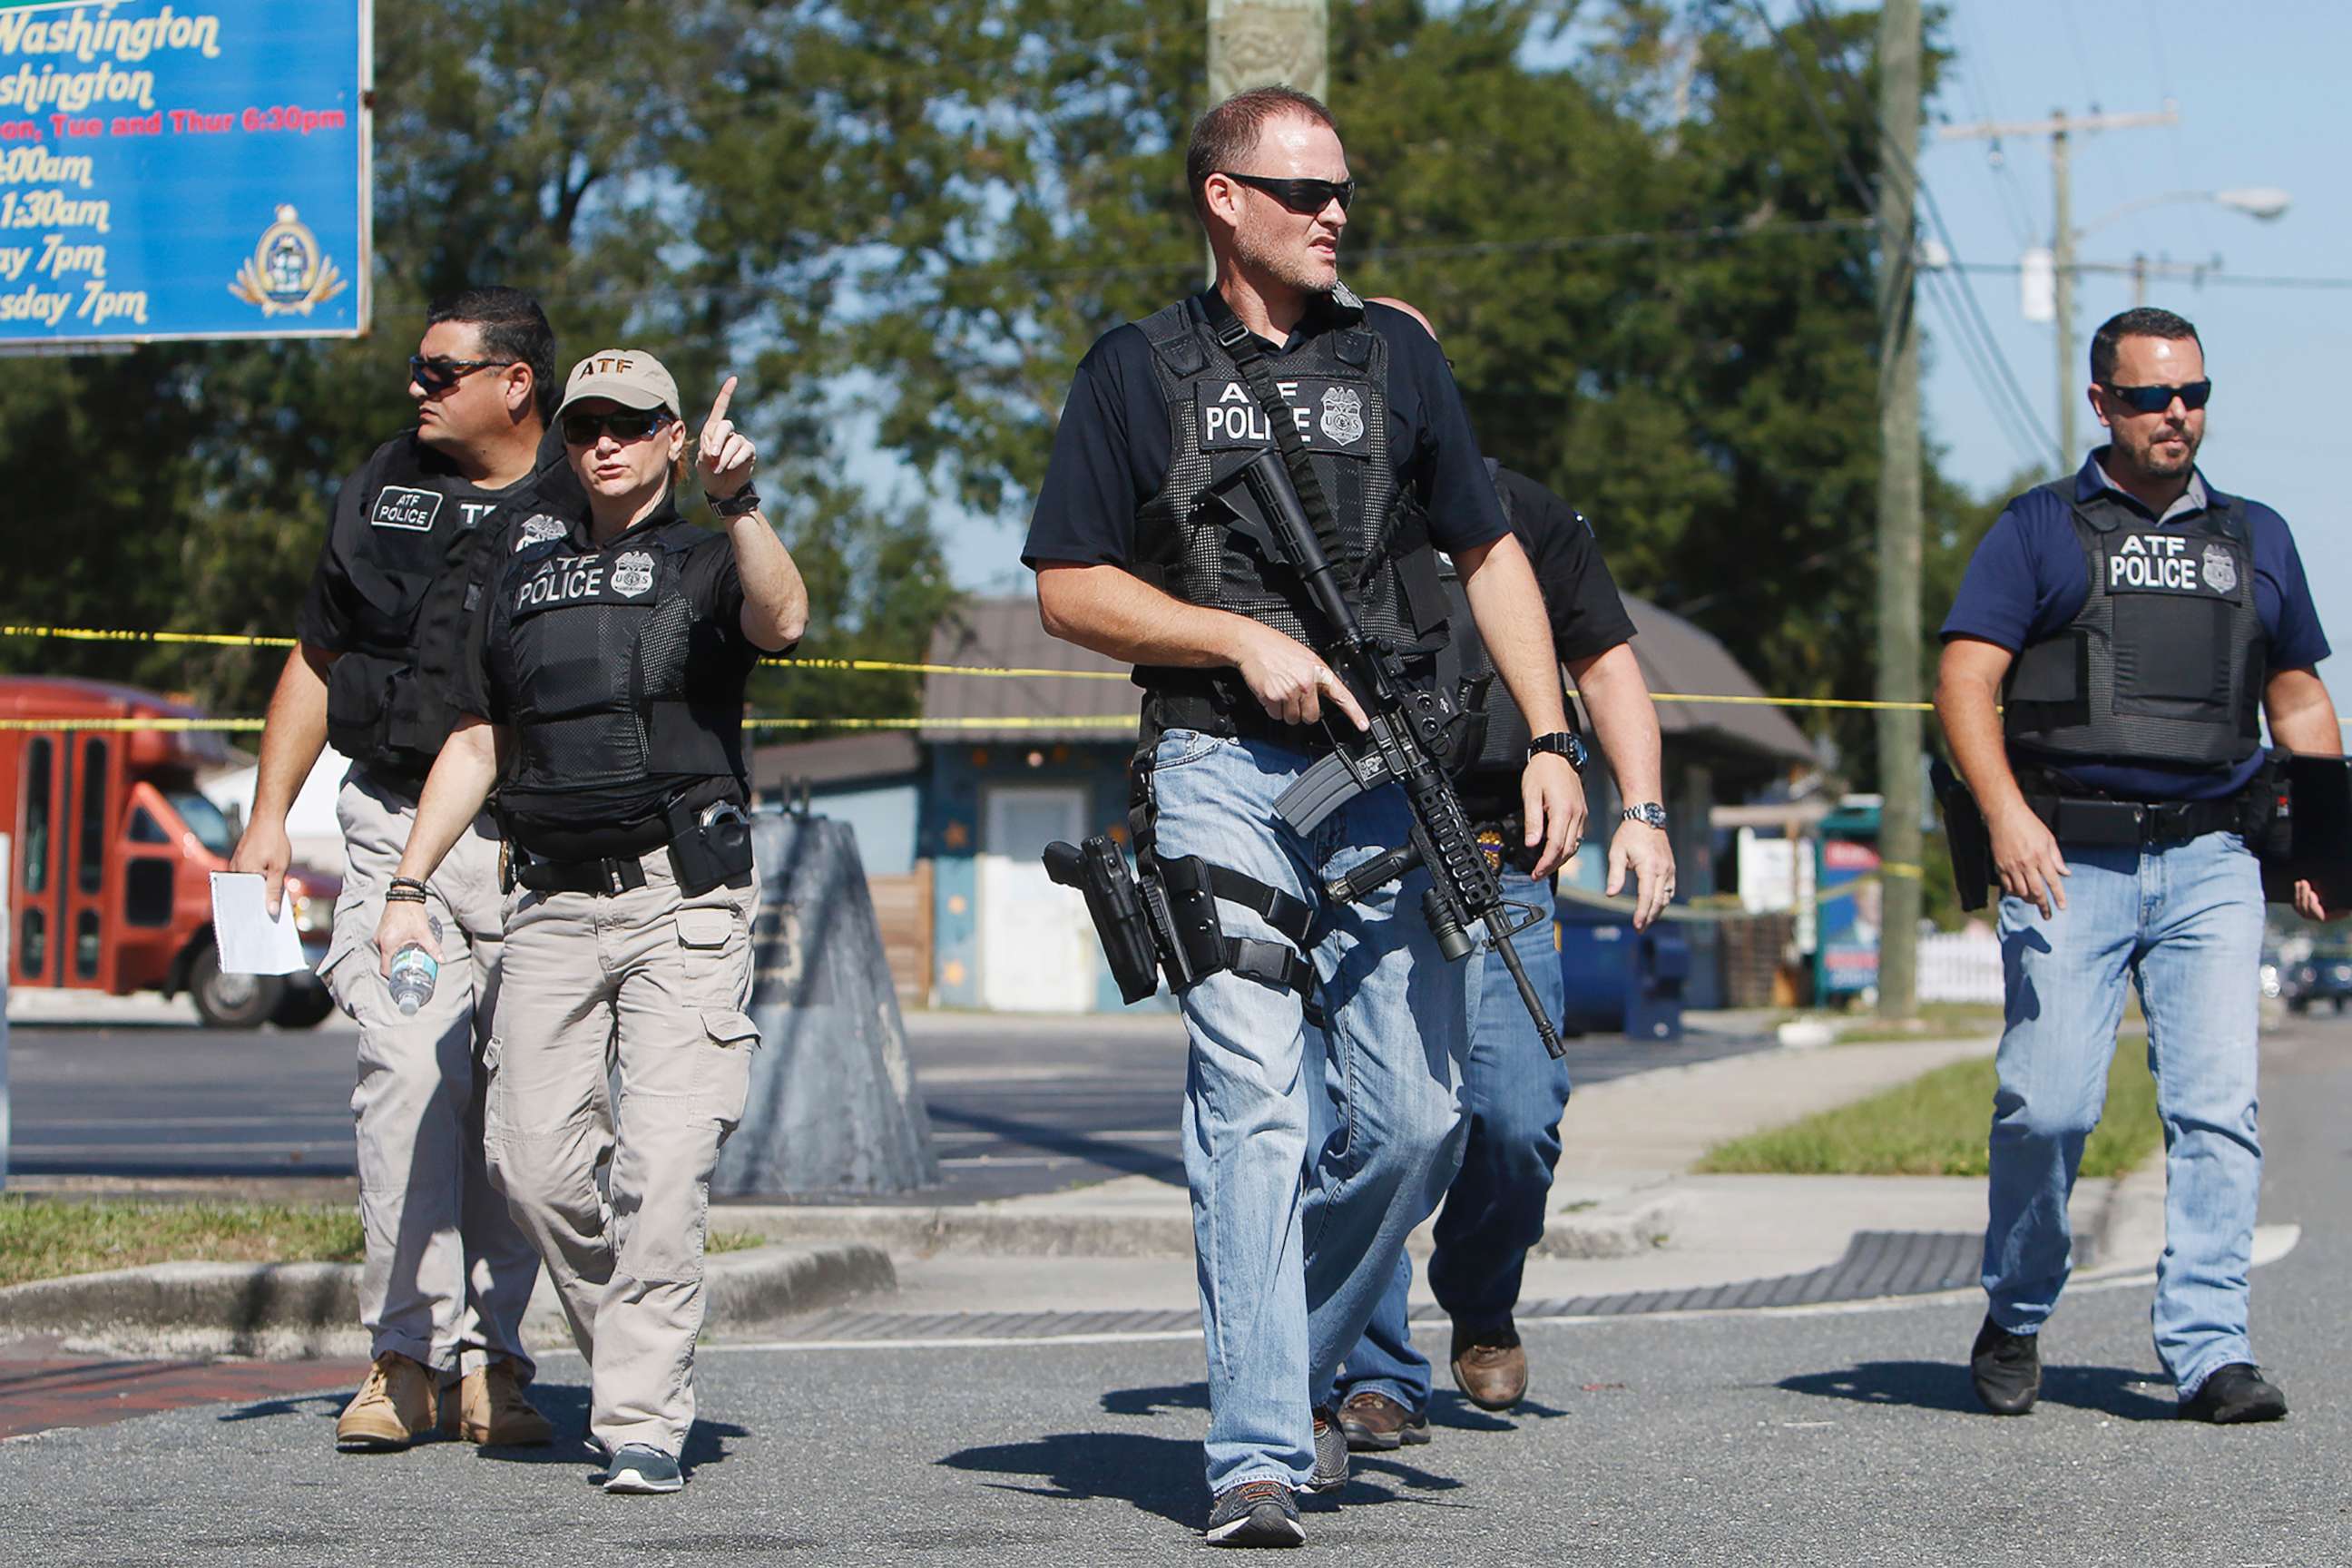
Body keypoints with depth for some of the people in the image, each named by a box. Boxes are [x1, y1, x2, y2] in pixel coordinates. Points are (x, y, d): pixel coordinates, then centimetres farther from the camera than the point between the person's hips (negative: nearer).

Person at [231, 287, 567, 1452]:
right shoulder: (384, 490, 14)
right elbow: (316, 664, 20)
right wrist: (268, 819, 14)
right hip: (399, 825, 2)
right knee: (410, 1072, -13)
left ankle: (489, 1356, 7)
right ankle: (408, 1354, -10)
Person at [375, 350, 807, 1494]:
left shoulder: (705, 563, 8)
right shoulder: (526, 577, 21)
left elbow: (781, 620, -15)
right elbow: (476, 744, 23)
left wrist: (735, 501, -30)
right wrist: (409, 886, 15)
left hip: (682, 895, -4)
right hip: (552, 902, 4)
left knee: (663, 1162, -13)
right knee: (533, 1159, -3)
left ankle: (643, 1421, -13)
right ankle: (629, 1357, 17)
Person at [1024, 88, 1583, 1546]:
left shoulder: (1394, 355, 13)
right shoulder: (1141, 371, 5)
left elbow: (1491, 554, 16)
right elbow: (1070, 589, 3)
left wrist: (1550, 739, 5)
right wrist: (1241, 638, -9)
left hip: (1388, 776, 3)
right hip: (1220, 770, -3)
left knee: (1420, 1117, 0)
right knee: (1254, 1105, -13)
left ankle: (1296, 1349, 25)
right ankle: (1259, 1456, -13)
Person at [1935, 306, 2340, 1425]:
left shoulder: (2256, 538, 19)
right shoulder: (2039, 531, 8)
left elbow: (2298, 697, 26)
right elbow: (1965, 681, -1)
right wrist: (2005, 812, -16)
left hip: (2209, 863, 3)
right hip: (2069, 863, -2)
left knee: (2217, 1107, -10)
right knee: (2047, 1106, -9)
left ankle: (2209, 1351, -9)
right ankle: (2014, 1324, 13)